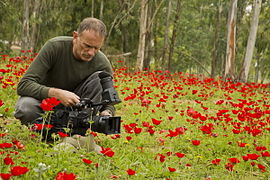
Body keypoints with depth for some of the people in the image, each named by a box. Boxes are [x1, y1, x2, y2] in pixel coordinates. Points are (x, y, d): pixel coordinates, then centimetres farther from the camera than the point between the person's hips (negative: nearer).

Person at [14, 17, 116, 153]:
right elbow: (24, 85, -27)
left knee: (100, 78, -24)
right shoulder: (54, 47, -24)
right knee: (25, 108, -37)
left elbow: (109, 102, -7)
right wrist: (57, 93, -42)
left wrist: (106, 113, -32)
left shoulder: (102, 64, -17)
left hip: (75, 105, 2)